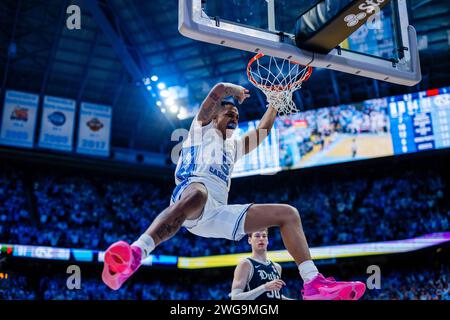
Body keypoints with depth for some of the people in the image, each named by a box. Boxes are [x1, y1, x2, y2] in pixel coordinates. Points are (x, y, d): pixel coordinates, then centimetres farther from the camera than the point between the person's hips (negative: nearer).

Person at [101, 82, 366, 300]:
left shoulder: (235, 146, 38)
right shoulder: (202, 128, 20)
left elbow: (263, 129, 42)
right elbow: (219, 89, 7)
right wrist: (238, 92, 26)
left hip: (218, 213, 7)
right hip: (191, 192, -7)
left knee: (288, 214, 1)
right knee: (198, 192, -47)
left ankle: (314, 284, -12)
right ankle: (133, 256, -66)